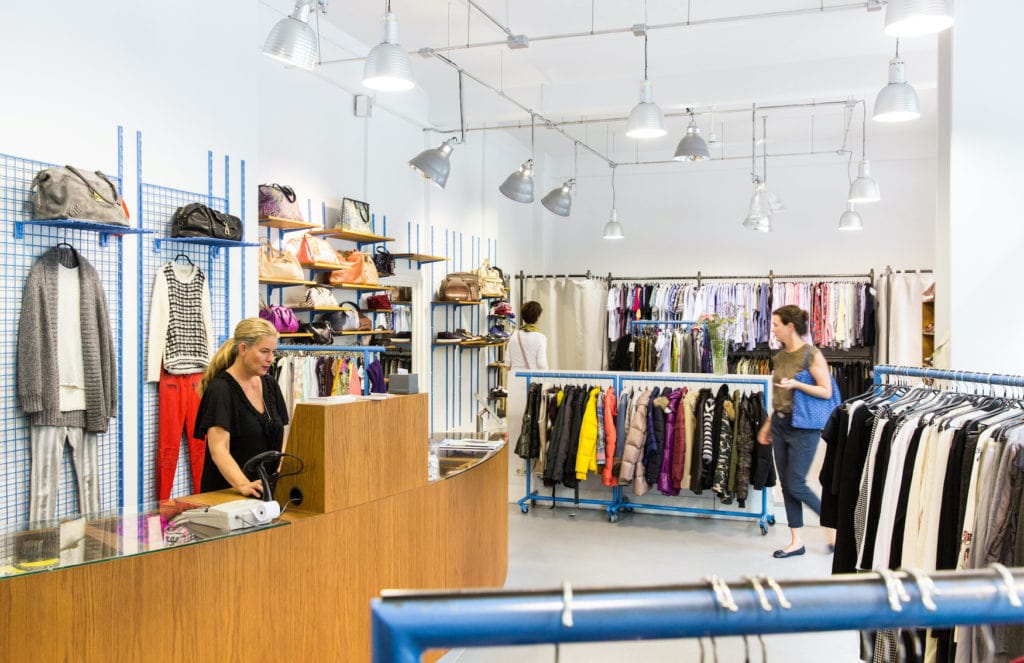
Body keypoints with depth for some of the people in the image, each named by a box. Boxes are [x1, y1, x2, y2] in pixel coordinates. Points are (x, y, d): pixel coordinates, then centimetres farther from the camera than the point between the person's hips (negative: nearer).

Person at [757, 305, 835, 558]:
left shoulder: (811, 354, -12)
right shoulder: (781, 355, 10)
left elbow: (826, 392, -13)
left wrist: (796, 384, -23)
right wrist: (768, 424, 17)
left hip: (803, 426, -8)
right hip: (780, 423, 8)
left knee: (796, 485, -5)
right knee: (786, 485, 9)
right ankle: (797, 542, 17)